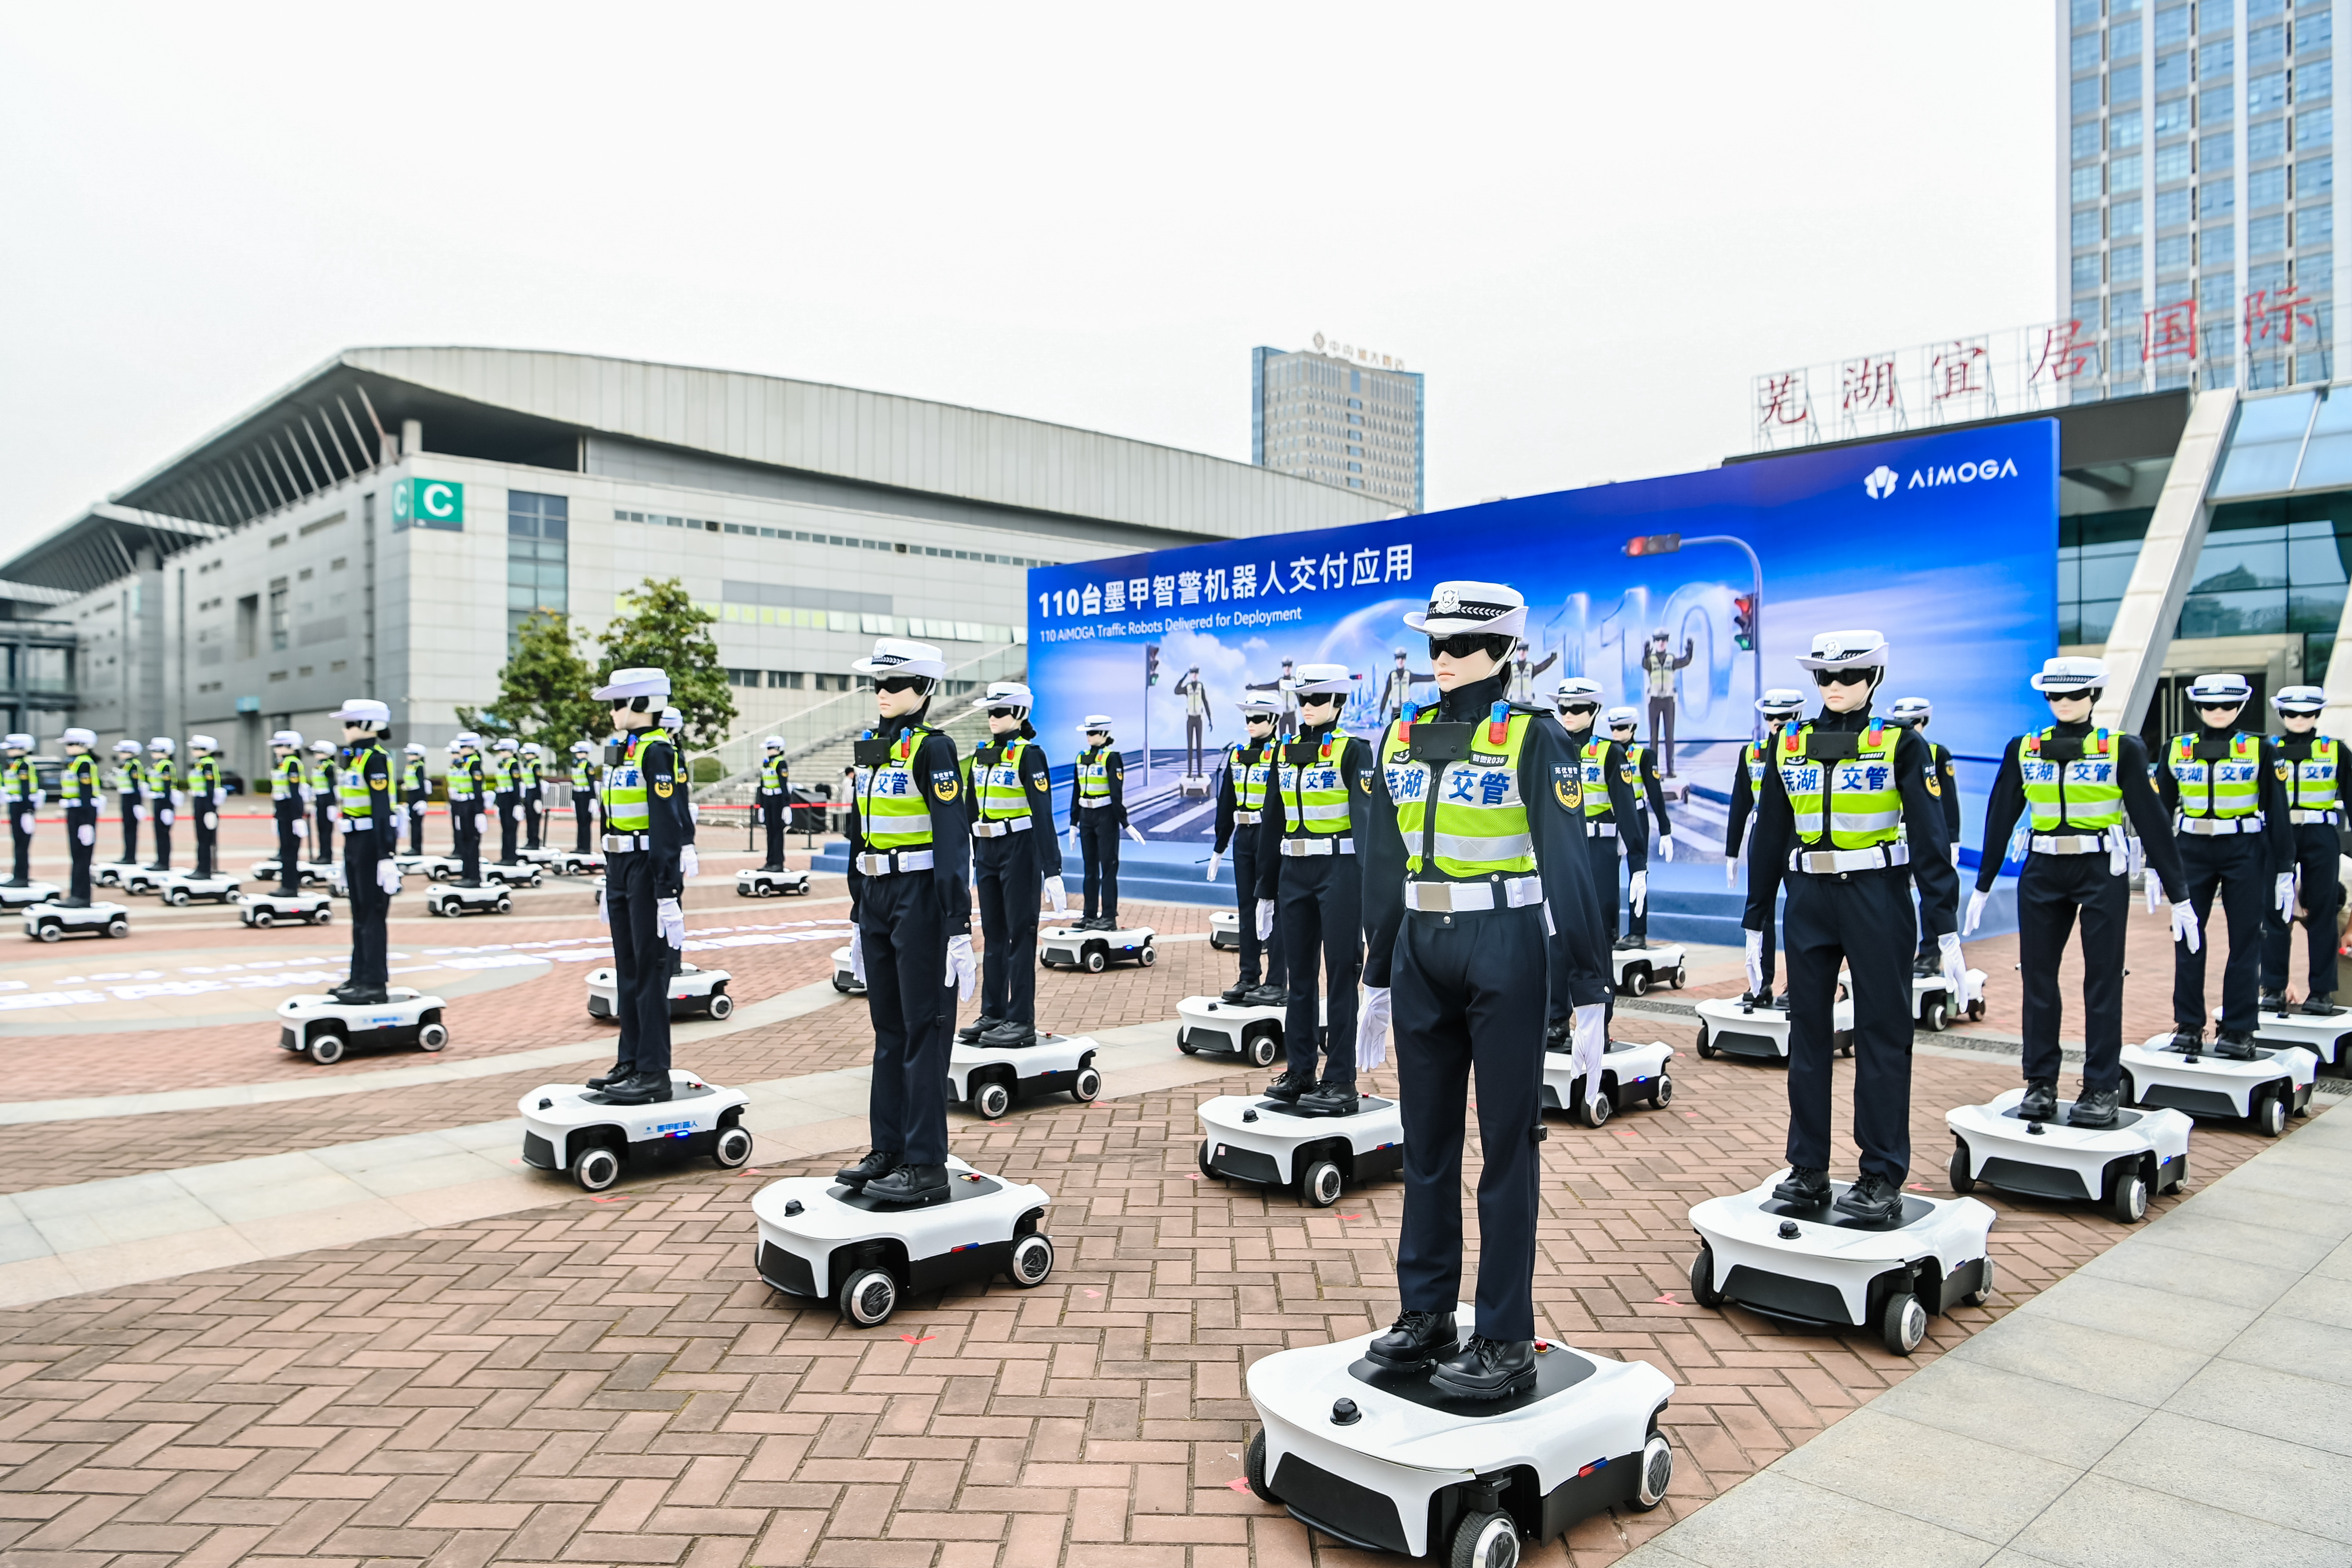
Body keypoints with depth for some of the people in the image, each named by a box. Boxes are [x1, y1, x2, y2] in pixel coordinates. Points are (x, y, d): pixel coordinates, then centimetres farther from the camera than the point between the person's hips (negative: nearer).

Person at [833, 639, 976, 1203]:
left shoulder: (933, 748, -11)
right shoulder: (873, 749, 13)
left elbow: (953, 840, -16)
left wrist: (959, 930, -20)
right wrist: (858, 918, 18)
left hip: (921, 899, -8)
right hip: (876, 898, 8)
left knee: (923, 1028, -2)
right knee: (888, 1028, 13)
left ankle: (927, 1165, 5)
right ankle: (888, 1150, 23)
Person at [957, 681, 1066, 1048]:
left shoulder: (1029, 754, -11)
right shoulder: (981, 756, 10)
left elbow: (1043, 814, -16)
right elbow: (971, 810, 16)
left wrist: (1052, 870, -21)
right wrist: (968, 860, 16)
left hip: (1020, 852, -7)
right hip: (987, 852, 7)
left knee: (1020, 935, -2)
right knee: (992, 934, 11)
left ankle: (1022, 1022, 3)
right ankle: (993, 1014, 19)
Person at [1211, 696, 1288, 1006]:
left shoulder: (1283, 752, -7)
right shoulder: (1237, 753, 12)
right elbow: (1226, 802, 14)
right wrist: (1219, 848, 15)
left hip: (1271, 838, -6)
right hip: (1243, 837, 7)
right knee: (1246, 908, 10)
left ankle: (1276, 983, 2)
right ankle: (1249, 978, 18)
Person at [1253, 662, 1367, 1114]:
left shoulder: (1352, 750, -6)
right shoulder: (1287, 751, 10)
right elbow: (1272, 822, 12)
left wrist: (1369, 888, -17)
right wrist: (1266, 889, 12)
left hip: (1339, 870, -6)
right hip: (1294, 872, 6)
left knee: (1341, 973, -1)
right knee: (1299, 973, 10)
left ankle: (1341, 1082, 4)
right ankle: (1299, 1072, 19)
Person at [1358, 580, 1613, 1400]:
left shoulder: (1534, 739, -8)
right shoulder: (1401, 739, 8)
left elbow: (1568, 865, -11)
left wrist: (1587, 993, -13)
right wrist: (1376, 979, 16)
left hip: (1505, 951, -5)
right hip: (1422, 952, 6)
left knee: (1507, 1141, 3)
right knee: (1426, 1135, 13)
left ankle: (1505, 1340, 14)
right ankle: (1426, 1314, 27)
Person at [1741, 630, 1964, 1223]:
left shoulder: (1900, 745, -3)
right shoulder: (1789, 746, 6)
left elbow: (1930, 837, -7)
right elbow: (1768, 839, 9)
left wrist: (1945, 929, -12)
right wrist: (1754, 924, 8)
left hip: (1878, 900, -3)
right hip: (1809, 902, 4)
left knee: (1882, 1035, 1)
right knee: (1807, 1033, 8)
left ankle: (1883, 1177, 10)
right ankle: (1808, 1168, 18)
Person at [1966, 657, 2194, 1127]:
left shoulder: (2122, 749, -2)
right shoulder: (2023, 750, 5)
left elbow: (2152, 820, -2)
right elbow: (2000, 819, 8)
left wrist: (2178, 896, -3)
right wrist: (1981, 888, 9)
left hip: (2103, 874, -2)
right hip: (2042, 875, 3)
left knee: (2103, 980, 1)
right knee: (2037, 978, 4)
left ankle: (2102, 1088, 10)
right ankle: (2041, 1084, 13)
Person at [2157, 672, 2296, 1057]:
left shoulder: (2260, 750, 0)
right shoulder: (2176, 749, 4)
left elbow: (2278, 813, 1)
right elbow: (2161, 808, 7)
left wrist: (2285, 870, -2)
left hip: (2246, 853, -1)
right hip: (2192, 852, 1)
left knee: (2245, 940, 2)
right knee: (2187, 938, 2)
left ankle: (2239, 1030, 10)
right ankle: (2189, 1025, 12)